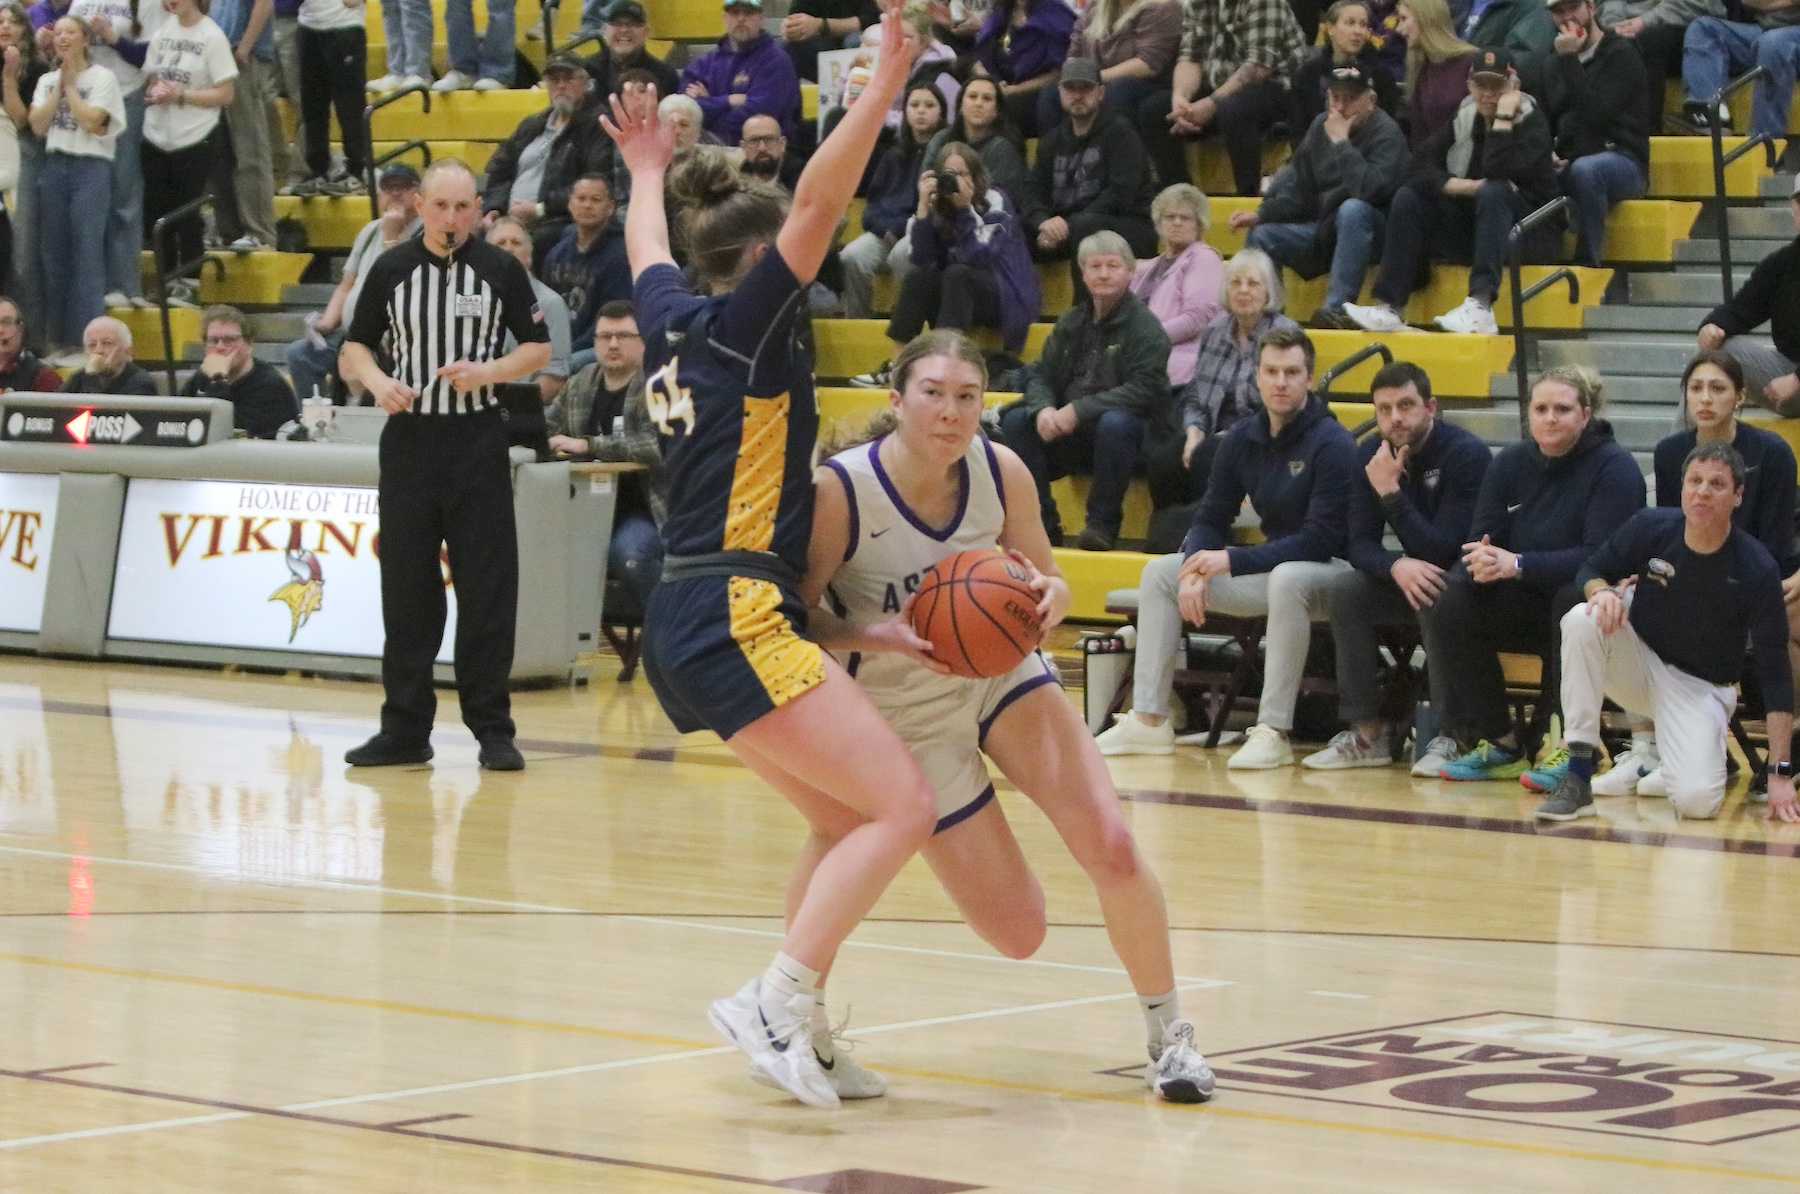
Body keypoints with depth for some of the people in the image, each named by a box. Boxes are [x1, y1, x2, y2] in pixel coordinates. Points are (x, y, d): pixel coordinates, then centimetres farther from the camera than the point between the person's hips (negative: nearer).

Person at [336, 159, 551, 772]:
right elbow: (353, 348, 11)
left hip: (478, 445, -1)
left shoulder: (500, 269, 1)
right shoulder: (391, 269, 5)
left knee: (487, 590, -2)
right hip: (410, 440, 2)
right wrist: (377, 381, -10)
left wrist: (488, 371, -12)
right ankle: (405, 728, 11)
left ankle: (492, 728, 5)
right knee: (406, 589, 4)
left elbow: (538, 348, 6)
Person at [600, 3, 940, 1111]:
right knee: (904, 807, -13)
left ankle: (803, 1034, 9)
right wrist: (885, 90, -23)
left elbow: (648, 253, 38)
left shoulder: (677, 323, 15)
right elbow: (815, 209, -19)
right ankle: (775, 999, -18)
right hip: (736, 615, -10)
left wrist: (649, 174, 56)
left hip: (690, 623, 10)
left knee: (844, 822, 14)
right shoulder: (744, 322, -5)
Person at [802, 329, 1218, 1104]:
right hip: (908, 714, -3)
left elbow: (1046, 584, 1)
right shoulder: (838, 493, -25)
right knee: (1019, 934, -6)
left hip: (1002, 674, 4)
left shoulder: (1002, 472, -13)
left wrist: (1049, 596, -24)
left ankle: (1168, 1031, 7)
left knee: (1112, 848, -16)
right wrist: (877, 637, -35)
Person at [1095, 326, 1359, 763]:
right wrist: (1196, 569, -13)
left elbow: (1322, 539, -23)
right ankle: (1149, 721, -2)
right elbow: (1210, 519, 10)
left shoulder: (1332, 444, -18)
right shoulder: (1243, 439, 4)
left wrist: (1231, 561, -23)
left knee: (1286, 579, -41)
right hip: (1270, 568, 8)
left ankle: (1273, 732, -38)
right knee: (1160, 572, 3)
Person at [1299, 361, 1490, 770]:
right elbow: (1358, 544, -7)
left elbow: (1443, 550, -25)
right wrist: (1398, 567, -29)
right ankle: (1368, 733, -14)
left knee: (1435, 599, -36)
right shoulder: (1371, 456, -3)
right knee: (1342, 589, -18)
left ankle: (1450, 736, -28)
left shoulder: (1467, 453, -21)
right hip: (1412, 576, 6)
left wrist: (1392, 493, -30)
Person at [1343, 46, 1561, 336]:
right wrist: (1466, 187, -18)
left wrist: (1503, 117, -22)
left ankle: (1480, 309, -51)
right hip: (1469, 230, 5)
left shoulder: (1532, 121, -7)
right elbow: (1420, 167, -6)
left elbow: (1499, 171, -27)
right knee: (1409, 197, -13)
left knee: (1494, 191, -35)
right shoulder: (1463, 119, 8)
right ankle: (1388, 307, -25)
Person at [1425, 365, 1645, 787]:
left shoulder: (1615, 468, -11)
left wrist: (1518, 564, -31)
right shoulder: (1510, 464, 5)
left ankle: (1565, 747, -25)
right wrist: (1481, 562, -29)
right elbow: (1480, 540, -2)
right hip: (1523, 606, 5)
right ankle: (1500, 744, -11)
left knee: (1574, 597, -38)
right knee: (1442, 602, -18)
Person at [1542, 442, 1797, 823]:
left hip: (1702, 687, -2)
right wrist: (1602, 591, -24)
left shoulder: (1757, 569, -20)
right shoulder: (1650, 528, -13)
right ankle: (1577, 777, -27)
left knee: (1696, 801, -27)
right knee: (1583, 619, -29)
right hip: (1639, 660, 2)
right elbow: (1592, 570, 4)